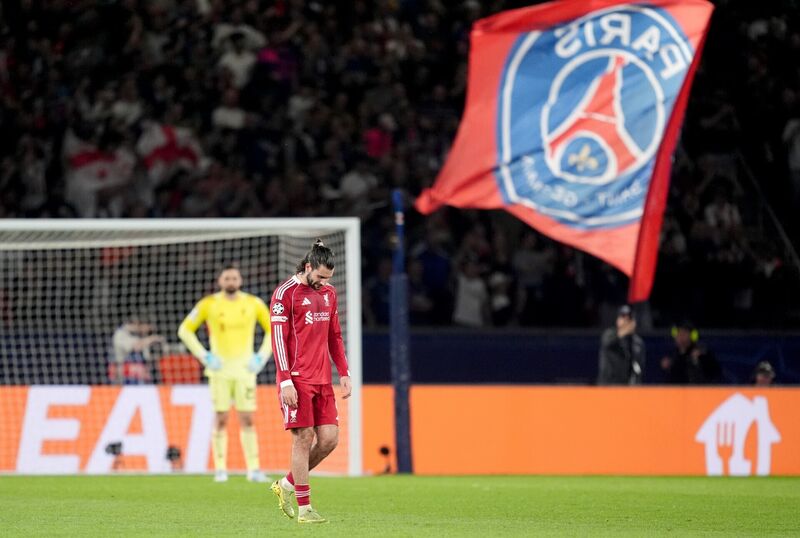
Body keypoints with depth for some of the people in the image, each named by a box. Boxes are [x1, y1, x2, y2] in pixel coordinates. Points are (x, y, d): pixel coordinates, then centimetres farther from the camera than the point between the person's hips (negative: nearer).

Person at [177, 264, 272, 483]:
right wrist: (204, 356, -3)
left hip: (245, 368, 1)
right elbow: (185, 330, 5)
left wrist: (261, 357, 2)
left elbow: (273, 330, 14)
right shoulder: (209, 304, -1)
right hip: (220, 369, -1)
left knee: (247, 419, -2)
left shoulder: (253, 304, 3)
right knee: (221, 419, -2)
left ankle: (253, 469, -1)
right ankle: (220, 469, 2)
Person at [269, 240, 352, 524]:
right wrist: (285, 381, -16)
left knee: (329, 438, 0)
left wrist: (344, 373, 13)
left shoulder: (328, 293, 14)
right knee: (303, 439, -7)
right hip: (297, 380, -7)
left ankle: (287, 485, 19)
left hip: (322, 380, 7)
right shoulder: (285, 293, -7)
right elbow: (278, 338, -10)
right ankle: (304, 509, -1)